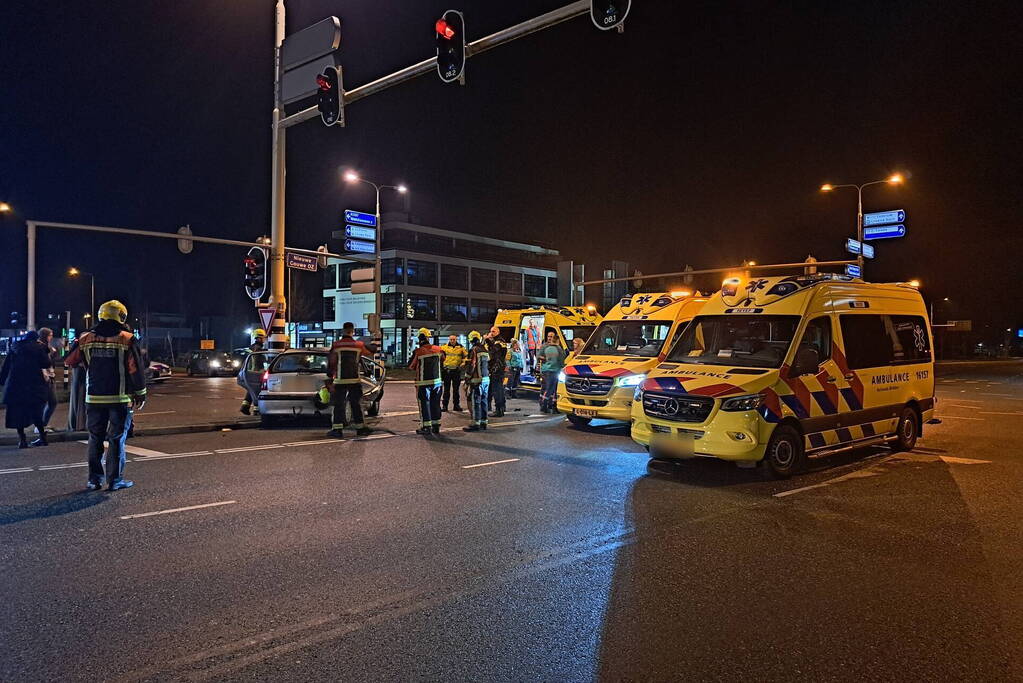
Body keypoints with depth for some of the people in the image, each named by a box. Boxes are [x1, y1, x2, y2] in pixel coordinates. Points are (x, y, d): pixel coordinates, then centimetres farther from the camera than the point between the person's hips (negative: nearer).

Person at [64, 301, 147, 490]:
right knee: (117, 439, 3)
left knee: (95, 439, 13)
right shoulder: (127, 339, -8)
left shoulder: (86, 339, 3)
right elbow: (136, 370, -10)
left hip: (94, 398, 3)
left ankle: (94, 479, 15)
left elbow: (69, 362, 13)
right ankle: (115, 480, 5)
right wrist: (140, 395, -2)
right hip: (120, 399, -3)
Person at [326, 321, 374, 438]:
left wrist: (330, 375, 19)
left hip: (340, 380, -1)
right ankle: (360, 427, 16)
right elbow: (371, 351, 16)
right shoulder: (359, 345, 1)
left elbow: (330, 362, 4)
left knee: (339, 404, 2)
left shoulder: (336, 345, -2)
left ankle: (337, 429, -4)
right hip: (355, 380, 1)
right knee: (356, 404, 11)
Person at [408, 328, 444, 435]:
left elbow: (411, 366, -3)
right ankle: (436, 425, 18)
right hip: (437, 381, 4)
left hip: (423, 383, -4)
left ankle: (427, 426, 1)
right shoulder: (438, 349, -1)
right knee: (435, 403, 13)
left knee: (424, 403, 3)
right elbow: (442, 363, 17)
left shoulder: (418, 352, -14)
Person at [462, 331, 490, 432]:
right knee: (483, 401, 14)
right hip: (486, 379, 8)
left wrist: (467, 381, -9)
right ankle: (483, 422, 19)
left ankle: (476, 423, -4)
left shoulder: (474, 350, -12)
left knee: (475, 402, -4)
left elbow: (470, 367, -14)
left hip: (477, 380, -8)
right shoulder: (485, 350, 13)